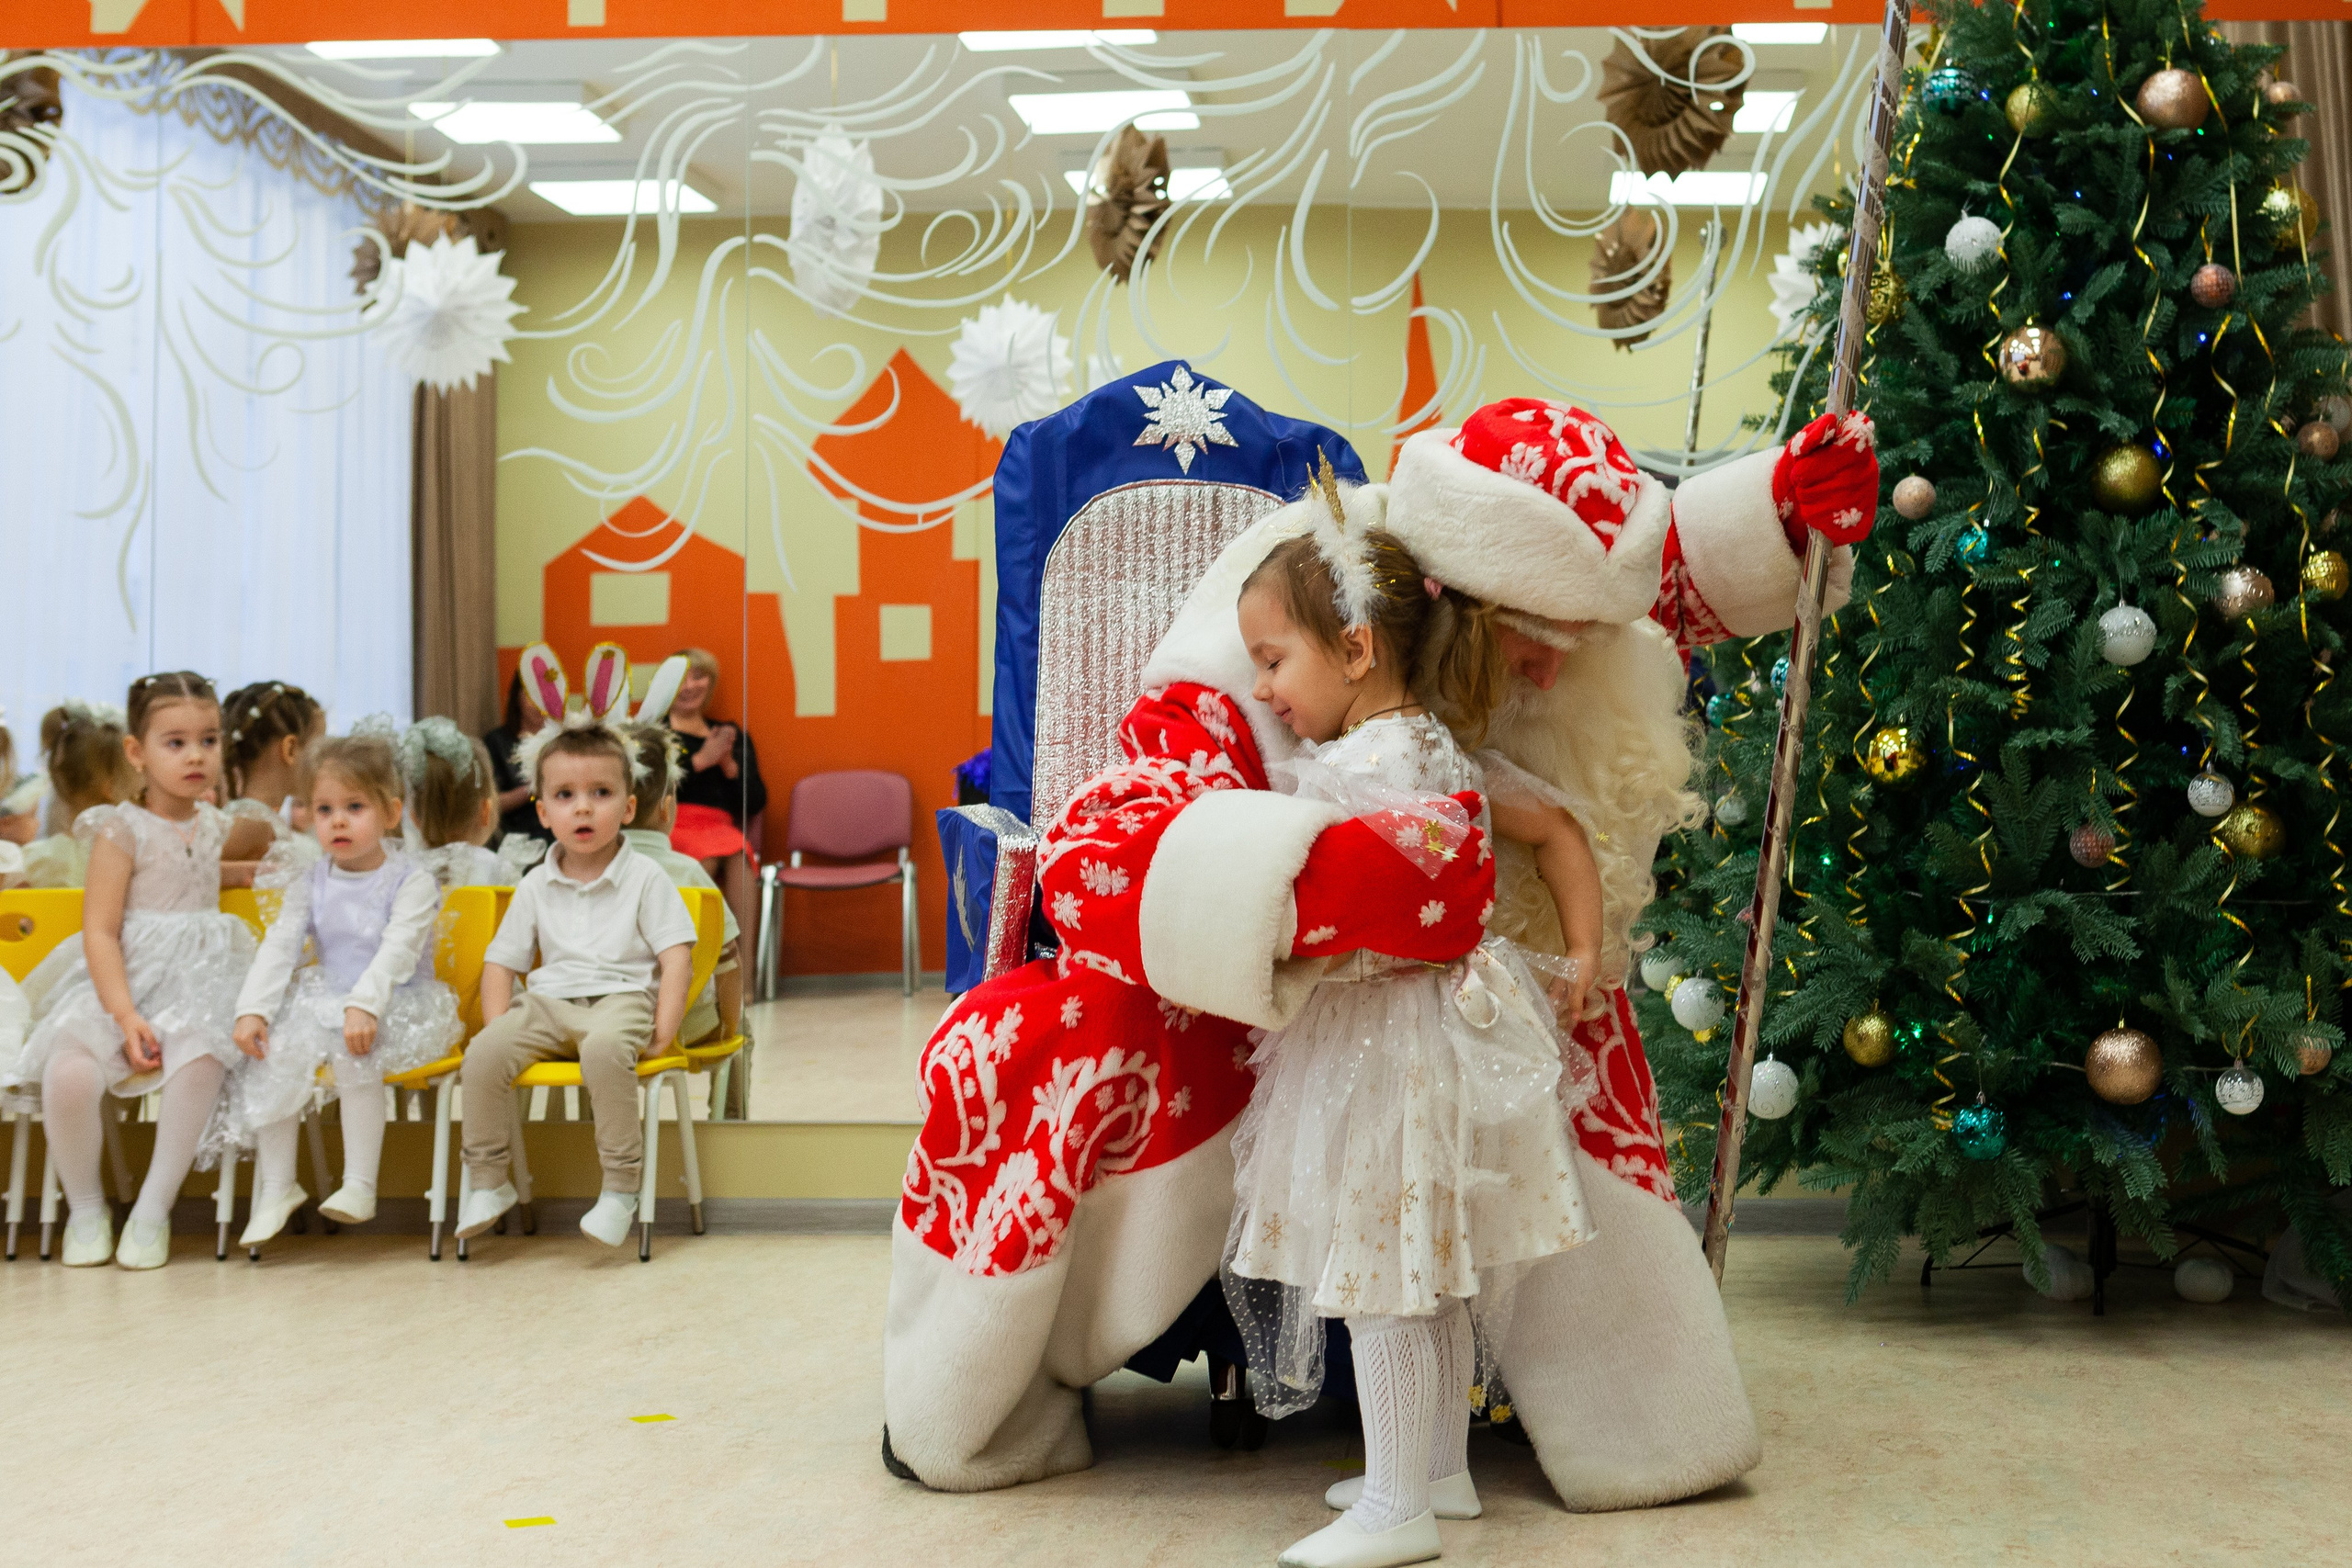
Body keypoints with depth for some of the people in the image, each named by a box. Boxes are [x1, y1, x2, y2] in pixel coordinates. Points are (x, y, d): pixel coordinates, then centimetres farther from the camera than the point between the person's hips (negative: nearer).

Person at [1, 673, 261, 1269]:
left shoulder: (212, 825, 14)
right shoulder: (122, 830, -4)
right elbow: (100, 931, -10)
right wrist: (125, 1014, -20)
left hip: (197, 981, 3)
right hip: (119, 980, -3)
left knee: (199, 1060, -33)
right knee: (69, 1073, -31)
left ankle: (153, 1208, -17)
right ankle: (85, 1207, -3)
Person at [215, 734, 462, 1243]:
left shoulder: (411, 881, -7)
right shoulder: (308, 885, 9)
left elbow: (397, 952, -21)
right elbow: (280, 948, 0)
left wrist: (363, 1005, -36)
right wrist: (252, 1009, -15)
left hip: (395, 1005, -5)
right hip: (326, 999, 5)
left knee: (354, 1052, -34)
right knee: (273, 1052, -19)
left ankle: (360, 1184, -26)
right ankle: (276, 1186, -9)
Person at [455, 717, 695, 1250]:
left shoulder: (645, 878, 1)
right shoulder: (536, 886, 12)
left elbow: (676, 957, -4)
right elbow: (502, 961, 15)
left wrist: (664, 1029, -15)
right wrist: (498, 1025, -1)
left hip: (622, 998, -4)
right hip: (548, 1003, 4)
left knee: (604, 1048, -39)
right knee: (483, 1052, -23)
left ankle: (620, 1189, -29)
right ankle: (488, 1181, -7)